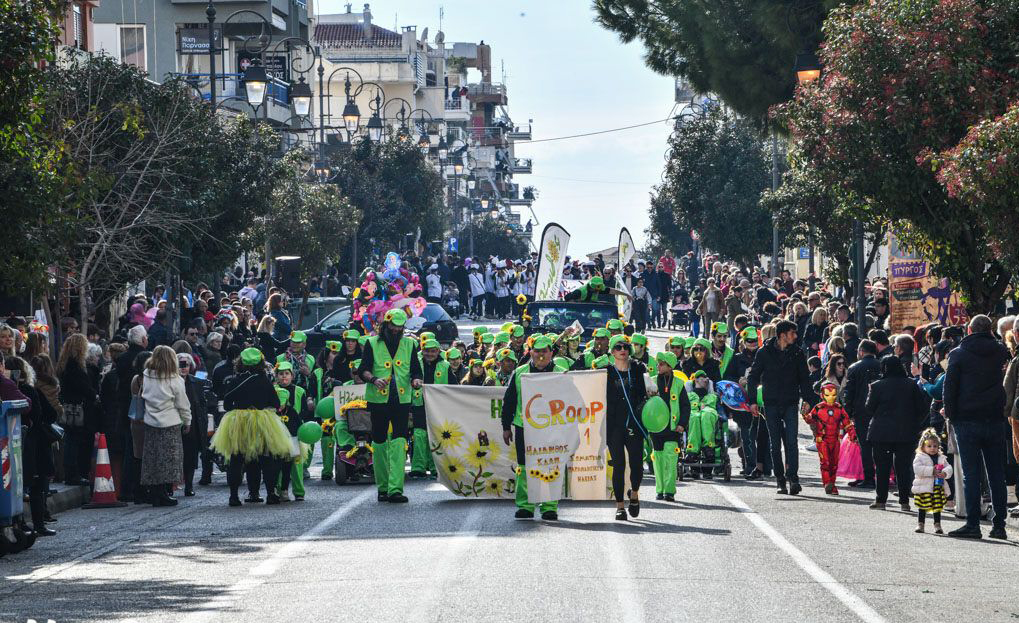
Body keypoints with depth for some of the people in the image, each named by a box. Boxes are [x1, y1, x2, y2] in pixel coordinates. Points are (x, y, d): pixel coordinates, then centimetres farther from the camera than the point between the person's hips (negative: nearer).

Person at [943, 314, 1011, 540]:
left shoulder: (958, 354, -3)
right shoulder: (1000, 352, 6)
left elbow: (949, 386, -3)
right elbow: (1004, 380, 9)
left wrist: (950, 413, 5)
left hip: (967, 422, -2)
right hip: (995, 421, 3)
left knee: (971, 475, -2)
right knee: (997, 475, 7)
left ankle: (973, 524, -5)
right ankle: (999, 525, 7)